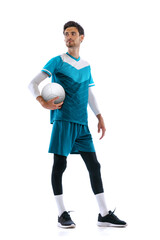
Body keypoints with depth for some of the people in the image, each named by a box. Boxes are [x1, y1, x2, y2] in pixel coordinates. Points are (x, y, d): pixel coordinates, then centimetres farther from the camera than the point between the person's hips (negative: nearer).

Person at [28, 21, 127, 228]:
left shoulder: (86, 66, 17)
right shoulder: (57, 62, 1)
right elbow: (33, 83, -3)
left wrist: (100, 117, 19)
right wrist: (42, 101, -21)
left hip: (82, 124, 5)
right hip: (63, 121, -5)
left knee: (94, 166, 3)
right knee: (59, 165, -4)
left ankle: (104, 214, 8)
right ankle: (62, 214, 6)